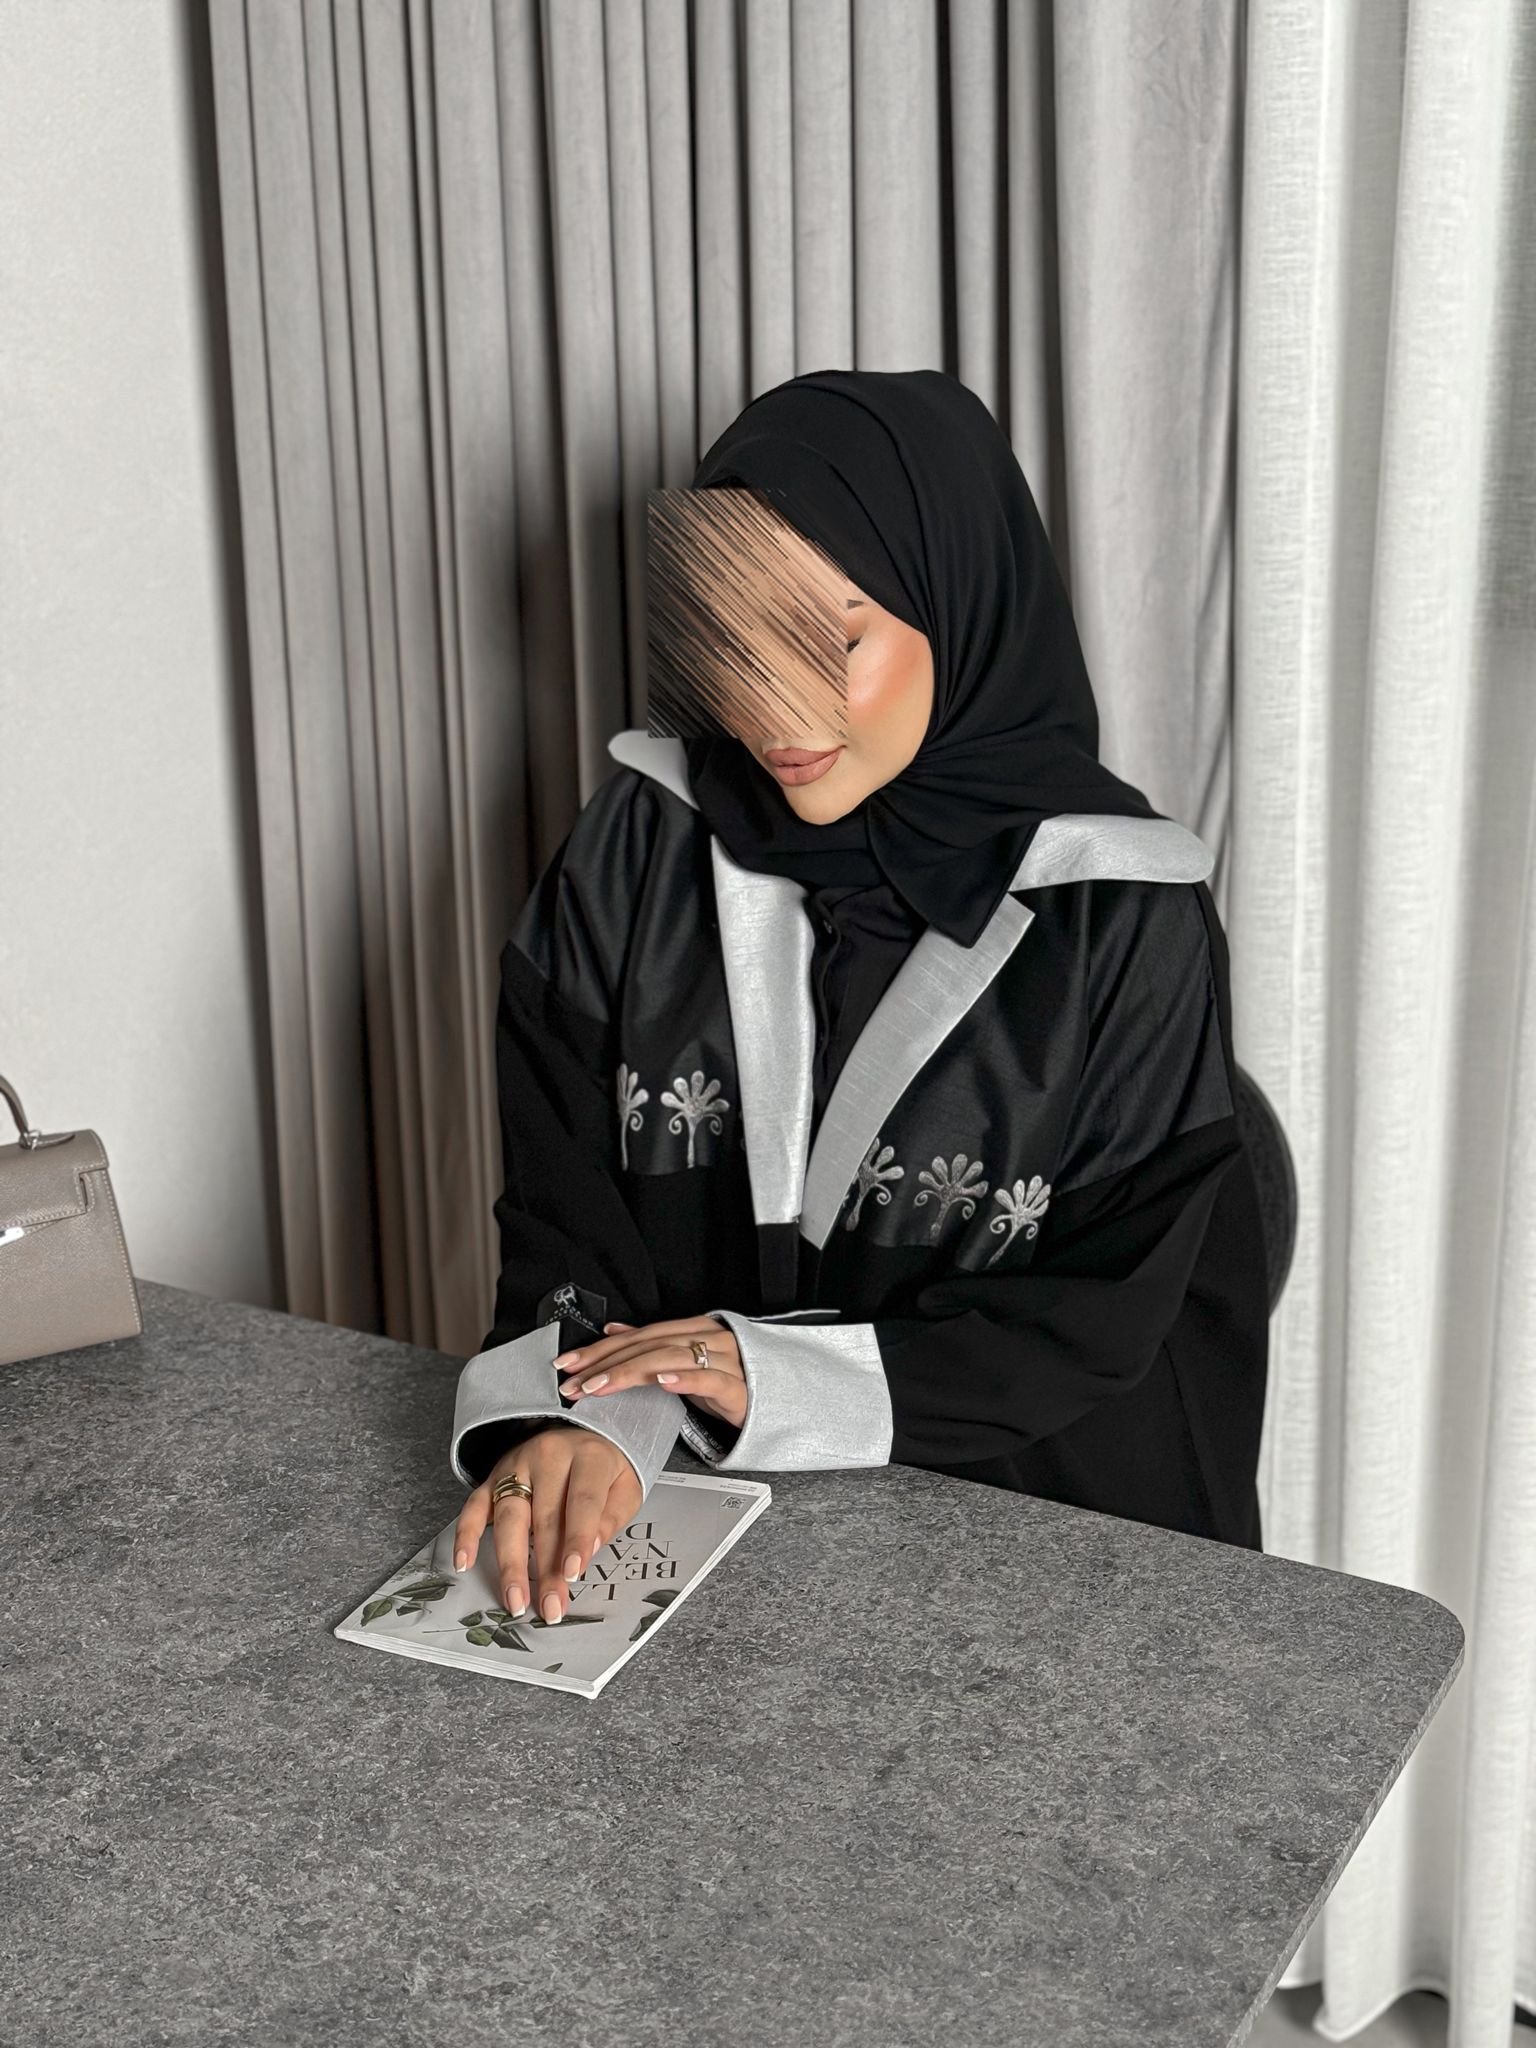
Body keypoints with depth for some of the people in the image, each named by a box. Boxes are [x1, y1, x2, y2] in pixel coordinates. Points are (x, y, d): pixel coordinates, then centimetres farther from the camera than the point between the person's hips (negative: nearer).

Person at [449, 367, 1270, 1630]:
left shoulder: (1117, 912, -8)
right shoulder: (649, 844, 0)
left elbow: (1117, 1312, -6)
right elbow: (564, 1200, -2)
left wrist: (795, 1379, -16)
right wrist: (577, 1415, -22)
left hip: (1019, 1516, -2)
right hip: (685, 1490, 3)